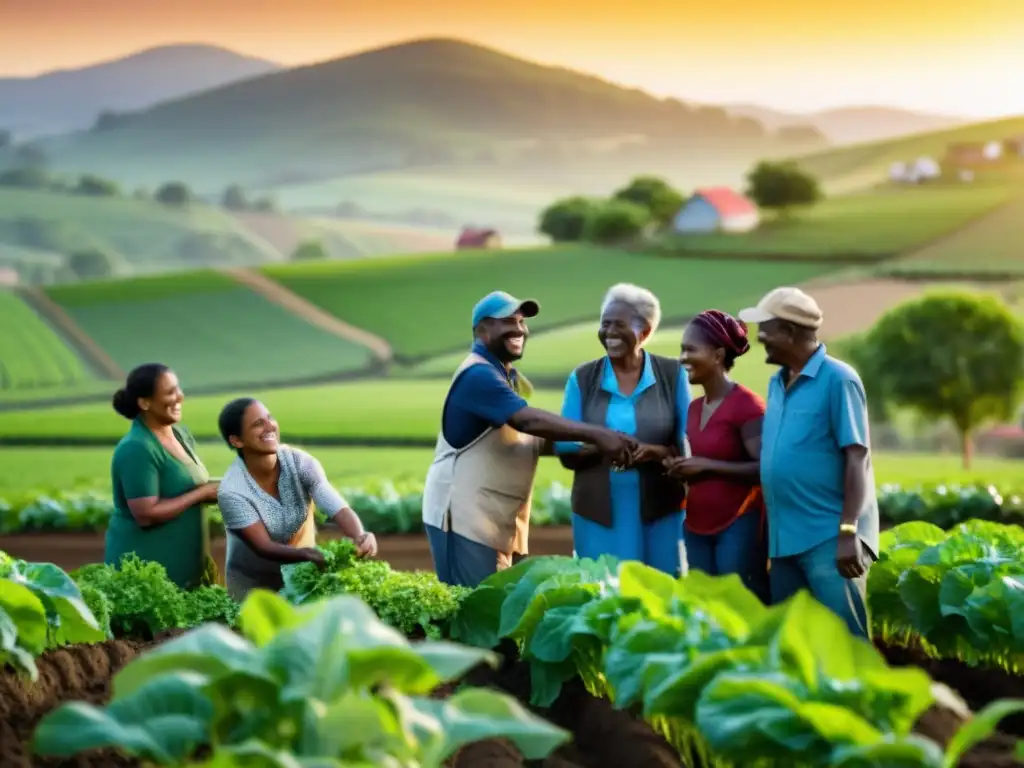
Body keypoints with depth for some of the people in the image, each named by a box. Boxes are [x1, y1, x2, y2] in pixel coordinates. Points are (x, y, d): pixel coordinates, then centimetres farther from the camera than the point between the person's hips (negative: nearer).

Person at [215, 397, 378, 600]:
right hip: (253, 584, -2)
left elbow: (340, 509, -25)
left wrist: (359, 538, -47)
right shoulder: (232, 490, -25)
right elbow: (263, 547, -26)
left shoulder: (300, 462, -17)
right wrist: (311, 555, -43)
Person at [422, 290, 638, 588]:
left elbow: (530, 440, 16)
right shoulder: (478, 375, -16)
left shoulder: (510, 378, 17)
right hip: (465, 517, -10)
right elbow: (529, 421, -29)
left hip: (499, 521, 10)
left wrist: (586, 448, 1)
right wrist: (596, 435, -33)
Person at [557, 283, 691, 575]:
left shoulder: (672, 374, 3)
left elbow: (689, 442, 0)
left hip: (661, 512, 0)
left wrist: (658, 452, -21)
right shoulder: (582, 378, 5)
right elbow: (565, 448, 1)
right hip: (598, 513, 1)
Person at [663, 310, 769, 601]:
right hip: (697, 527, 8)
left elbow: (766, 469, -20)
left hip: (740, 525, -8)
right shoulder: (694, 408, 12)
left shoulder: (746, 405, -12)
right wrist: (681, 468, 3)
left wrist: (706, 466, -19)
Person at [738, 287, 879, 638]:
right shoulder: (776, 384, 14)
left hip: (830, 538, -8)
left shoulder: (837, 379, -8)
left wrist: (849, 532, -20)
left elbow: (857, 458, -12)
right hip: (785, 538, 8)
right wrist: (768, 536, 16)